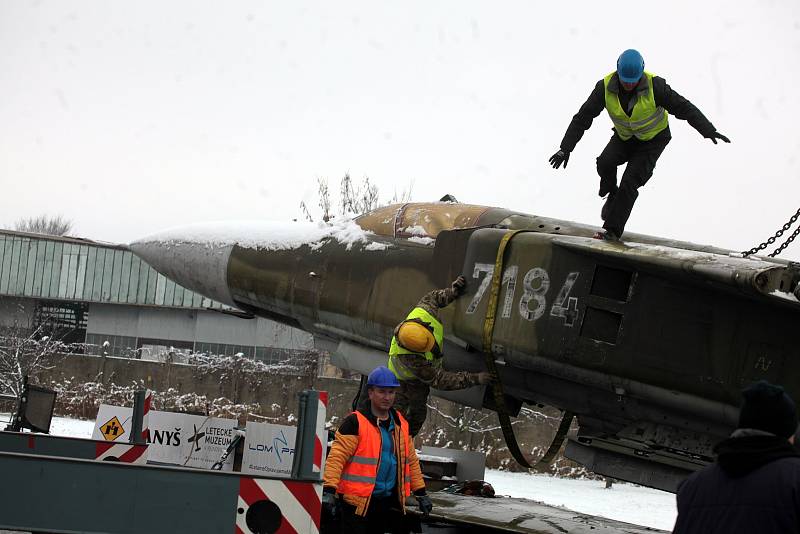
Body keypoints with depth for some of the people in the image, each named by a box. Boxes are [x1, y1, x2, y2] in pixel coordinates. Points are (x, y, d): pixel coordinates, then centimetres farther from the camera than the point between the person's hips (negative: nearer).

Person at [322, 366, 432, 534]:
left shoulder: (401, 424, 13)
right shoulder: (355, 422, -8)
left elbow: (411, 460, 21)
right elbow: (337, 457, -15)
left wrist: (421, 493, 19)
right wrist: (329, 490, -25)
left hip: (387, 500, 6)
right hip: (357, 500, -6)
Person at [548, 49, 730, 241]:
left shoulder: (654, 86, -29)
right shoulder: (606, 87, -22)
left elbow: (683, 108, -23)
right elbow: (583, 117, -16)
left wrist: (709, 131, -30)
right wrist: (565, 148, -20)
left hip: (653, 138, -3)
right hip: (624, 136, 3)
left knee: (630, 182, -17)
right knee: (605, 163, -25)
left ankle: (613, 230, -9)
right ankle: (612, 195, 4)